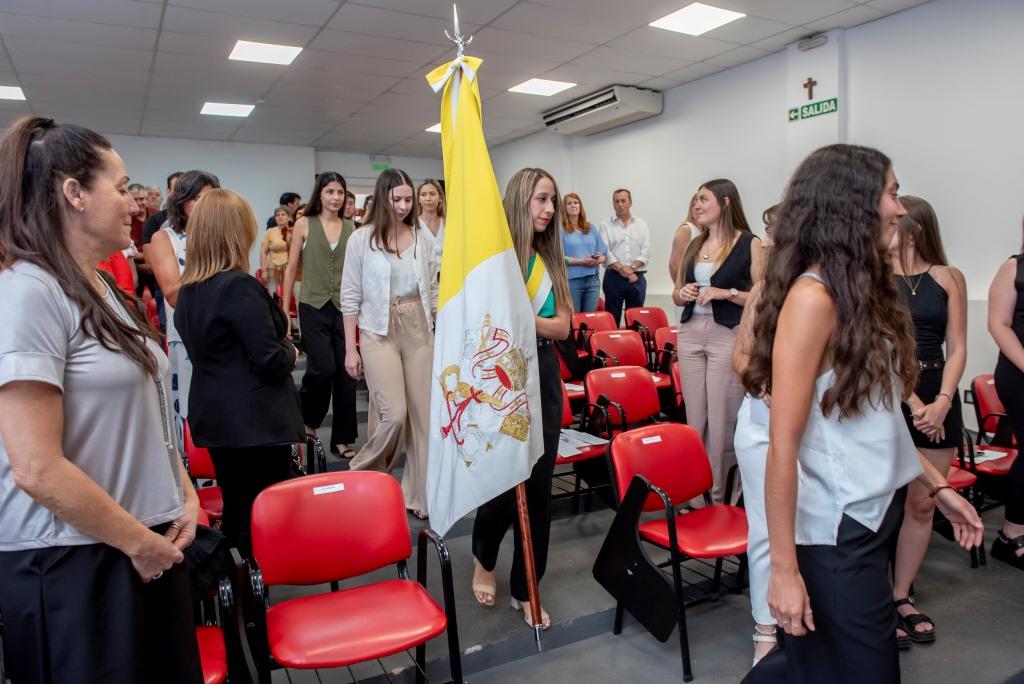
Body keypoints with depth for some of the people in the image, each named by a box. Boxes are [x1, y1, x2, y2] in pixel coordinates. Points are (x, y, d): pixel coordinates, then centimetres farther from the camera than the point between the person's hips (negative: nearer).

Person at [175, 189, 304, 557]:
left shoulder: (188, 289, 7)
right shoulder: (240, 286, -19)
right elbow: (271, 361, -21)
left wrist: (276, 330, 10)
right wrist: (290, 351, 1)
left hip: (213, 416, 9)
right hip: (256, 420, -8)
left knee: (235, 514, 18)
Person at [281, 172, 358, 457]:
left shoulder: (350, 228, 8)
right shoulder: (304, 224, 3)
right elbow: (291, 269, 4)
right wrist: (285, 309, 1)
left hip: (344, 307, 3)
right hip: (313, 307, -2)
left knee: (347, 372, 2)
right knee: (324, 367, -13)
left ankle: (342, 438, 16)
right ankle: (307, 418, 19)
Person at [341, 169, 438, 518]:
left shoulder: (423, 238, 6)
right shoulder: (362, 238, -2)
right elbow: (351, 297, -1)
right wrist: (350, 348, -3)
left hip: (419, 329, 4)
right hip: (379, 332, -3)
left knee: (422, 414, 4)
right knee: (394, 414, -10)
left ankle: (418, 495, 18)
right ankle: (361, 477, 19)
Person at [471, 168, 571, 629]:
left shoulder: (550, 258, 9)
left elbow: (563, 327, 1)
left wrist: (525, 319, -16)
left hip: (543, 375, 5)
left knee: (539, 485, 8)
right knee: (504, 482, 1)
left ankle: (525, 589, 25)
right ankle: (483, 559, 34)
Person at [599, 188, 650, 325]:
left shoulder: (642, 224, 11)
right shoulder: (606, 226, 5)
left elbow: (646, 251, 1)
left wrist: (632, 268, -12)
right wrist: (621, 269, -17)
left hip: (637, 278, 2)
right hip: (614, 277, -2)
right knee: (612, 318, 1)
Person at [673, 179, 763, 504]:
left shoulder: (749, 243, -3)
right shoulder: (693, 245, 14)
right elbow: (676, 294, 20)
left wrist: (726, 293, -18)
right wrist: (683, 293, -1)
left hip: (728, 336, -5)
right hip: (690, 334, 6)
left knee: (722, 421, -4)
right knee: (695, 419, 9)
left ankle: (720, 498, 10)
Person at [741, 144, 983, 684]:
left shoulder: (864, 288, 7)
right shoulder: (813, 297, -21)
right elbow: (783, 446, -23)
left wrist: (936, 485, 16)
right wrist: (784, 569, -21)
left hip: (875, 514, 9)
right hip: (835, 533, -9)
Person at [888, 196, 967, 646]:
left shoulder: (949, 278, 6)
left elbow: (956, 348, 4)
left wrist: (942, 402, -11)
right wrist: (912, 402, -14)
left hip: (938, 398, 3)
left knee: (923, 504, 10)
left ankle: (902, 596, 25)